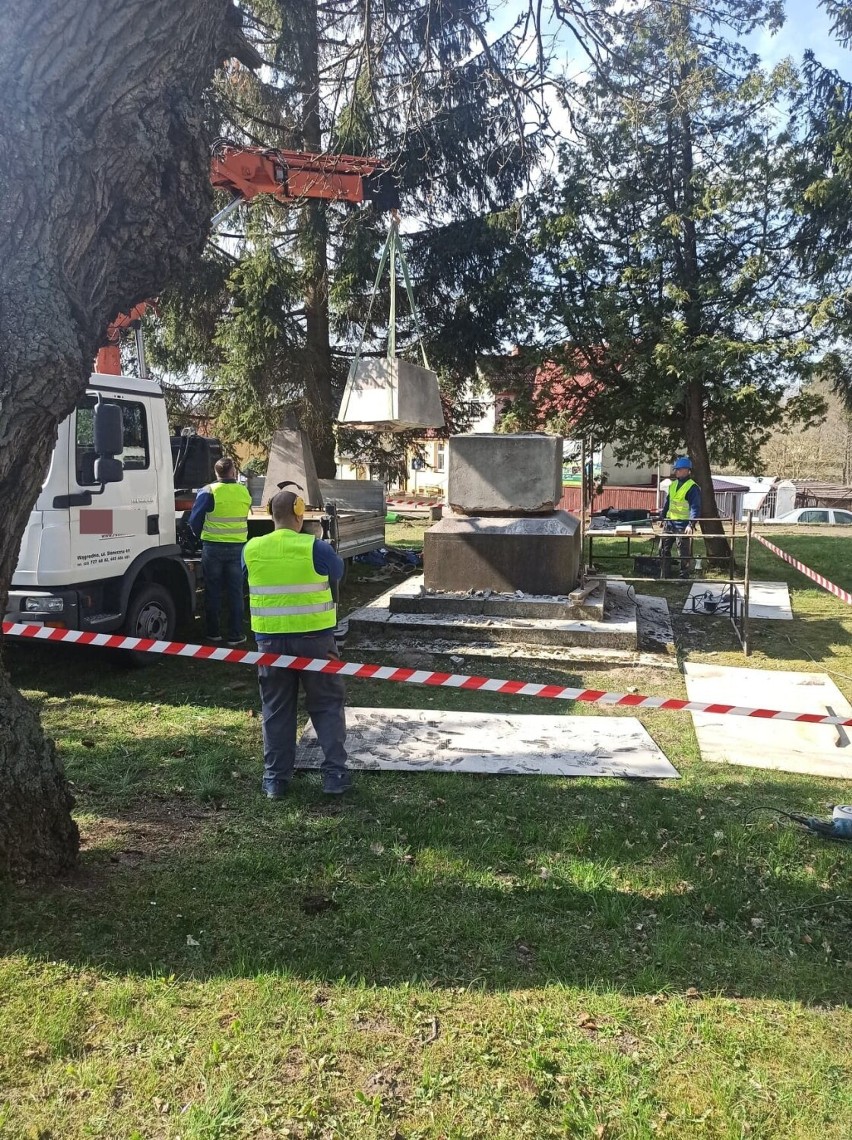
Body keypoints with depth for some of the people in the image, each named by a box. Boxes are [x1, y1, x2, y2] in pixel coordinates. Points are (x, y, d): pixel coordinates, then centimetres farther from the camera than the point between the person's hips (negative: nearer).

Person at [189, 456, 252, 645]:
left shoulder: (208, 492, -9)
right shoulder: (244, 492, 0)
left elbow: (195, 520, -5)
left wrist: (200, 536, 14)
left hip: (213, 547, -1)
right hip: (237, 547, 2)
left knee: (213, 591, 10)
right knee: (235, 592, 7)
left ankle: (213, 632, 17)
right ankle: (235, 635, 9)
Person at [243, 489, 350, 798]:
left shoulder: (251, 550, -4)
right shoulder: (315, 548, -13)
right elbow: (337, 572, 5)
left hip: (270, 639, 3)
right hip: (314, 637, -2)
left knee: (276, 709, 13)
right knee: (327, 705, 10)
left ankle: (275, 779, 17)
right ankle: (334, 774, 10)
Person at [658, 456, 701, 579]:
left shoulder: (693, 487, -12)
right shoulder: (673, 484, 11)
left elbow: (696, 508, -17)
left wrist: (691, 524, -27)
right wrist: (662, 516, 18)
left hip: (683, 526, -8)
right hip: (670, 523, 8)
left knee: (684, 554, 0)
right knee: (664, 549, 11)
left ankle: (684, 577, 9)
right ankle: (664, 576, 20)